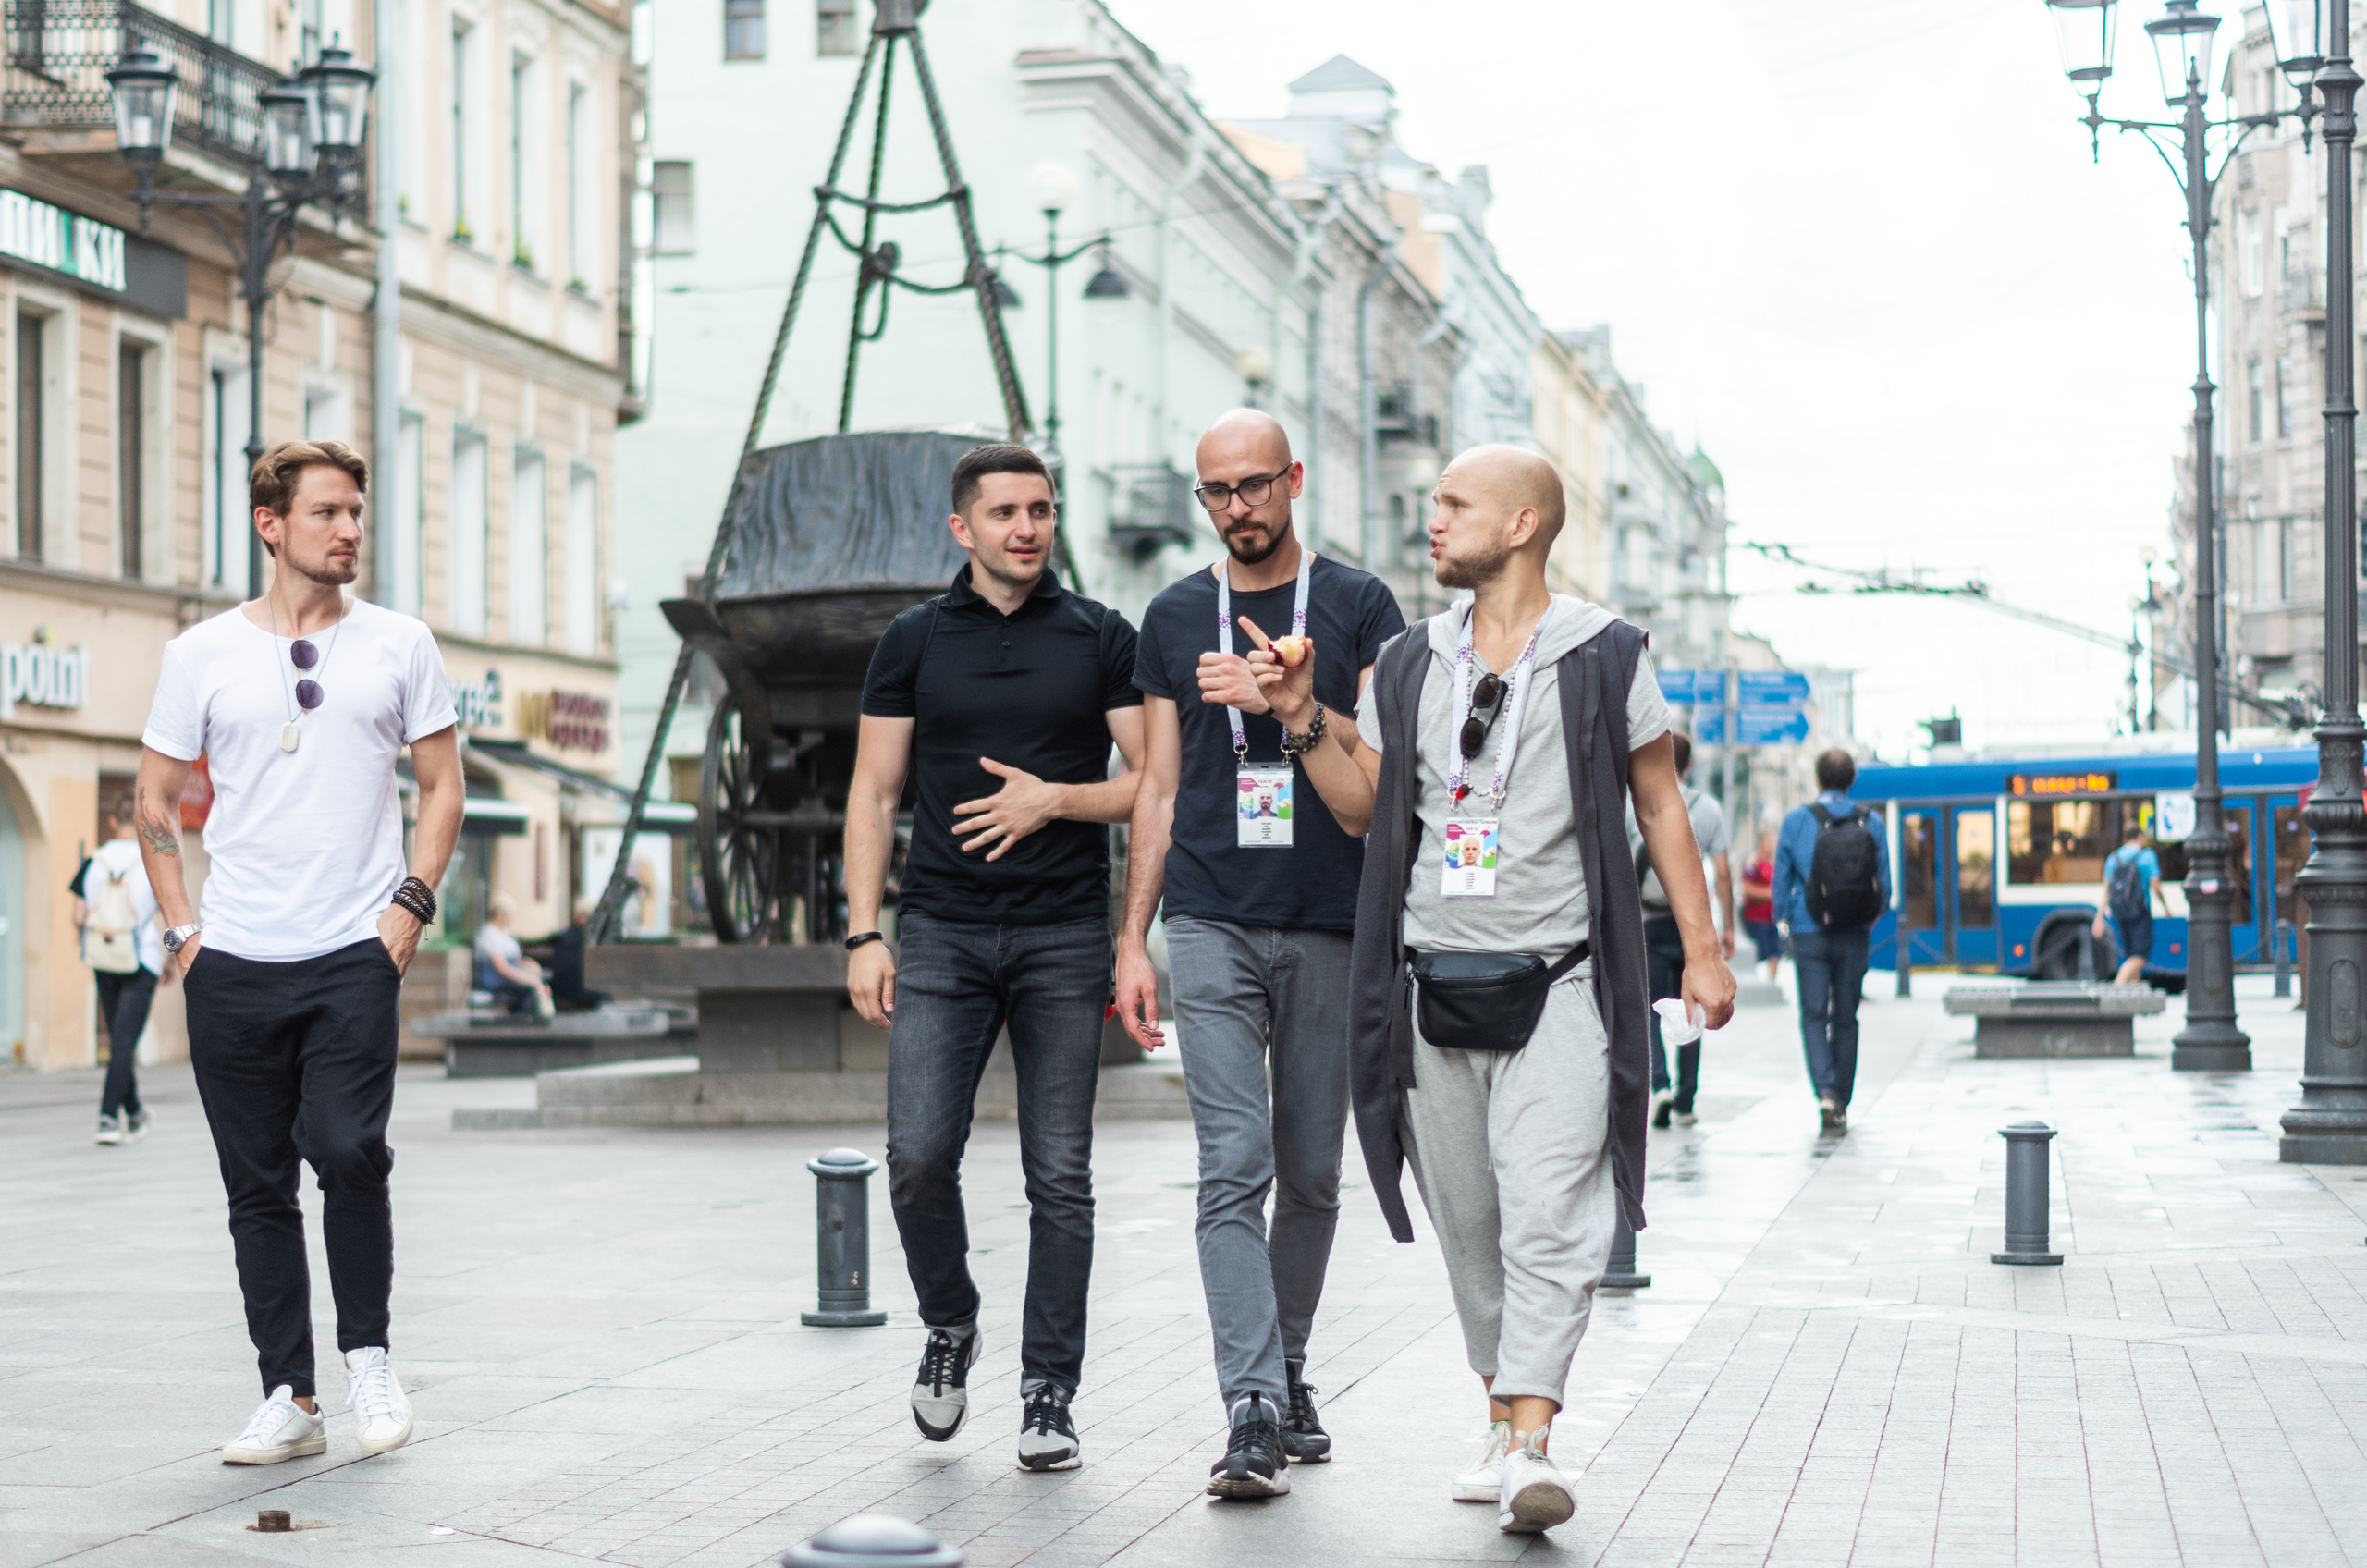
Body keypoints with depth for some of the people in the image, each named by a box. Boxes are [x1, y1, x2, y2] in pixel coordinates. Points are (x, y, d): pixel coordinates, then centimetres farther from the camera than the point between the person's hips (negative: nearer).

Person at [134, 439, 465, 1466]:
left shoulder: (399, 647, 7)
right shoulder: (202, 655, 6)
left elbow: (442, 784, 12)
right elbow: (155, 805, 12)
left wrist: (411, 903, 0)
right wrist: (180, 928, 3)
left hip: (356, 955, -1)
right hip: (232, 961, 1)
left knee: (347, 1151, -17)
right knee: (259, 1186, 4)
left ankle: (368, 1354, 4)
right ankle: (288, 1398, 14)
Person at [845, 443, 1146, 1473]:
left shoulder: (1100, 638, 7)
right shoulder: (914, 641, 8)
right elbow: (873, 795, 8)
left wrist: (1054, 798, -11)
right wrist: (863, 935, -1)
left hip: (1065, 937, 0)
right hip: (941, 933, 0)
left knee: (1059, 1175, -1)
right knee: (918, 1157, -9)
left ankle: (1048, 1398, 6)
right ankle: (949, 1328, 17)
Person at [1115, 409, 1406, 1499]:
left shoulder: (1358, 605, 5)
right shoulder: (1175, 618, 10)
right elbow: (1158, 788, 11)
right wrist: (1132, 939, 6)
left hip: (1329, 927, 0)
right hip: (1212, 926, 0)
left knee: (1311, 1173, 8)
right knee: (1234, 1166, -11)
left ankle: (1288, 1369, 26)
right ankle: (1253, 1410, -15)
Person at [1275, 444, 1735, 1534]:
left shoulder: (1604, 656, 1)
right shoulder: (1408, 665, 12)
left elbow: (1659, 803, 5)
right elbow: (1363, 804, 15)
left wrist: (1702, 948, 2)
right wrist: (1300, 718, -1)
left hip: (1560, 981, -4)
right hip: (1438, 982, 4)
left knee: (1550, 1218, -13)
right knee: (1468, 1222, 9)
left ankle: (1530, 1444, -18)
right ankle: (1502, 1418, 21)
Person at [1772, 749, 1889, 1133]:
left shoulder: (1796, 820, -5)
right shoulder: (1872, 823, 0)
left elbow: (1781, 879, 0)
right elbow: (1884, 884, 4)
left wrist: (1785, 920, 16)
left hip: (1810, 932, -2)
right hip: (1854, 935, 2)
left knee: (1814, 1015, 2)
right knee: (1846, 1019, 10)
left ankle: (1825, 1092, -18)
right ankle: (1841, 1107, 14)